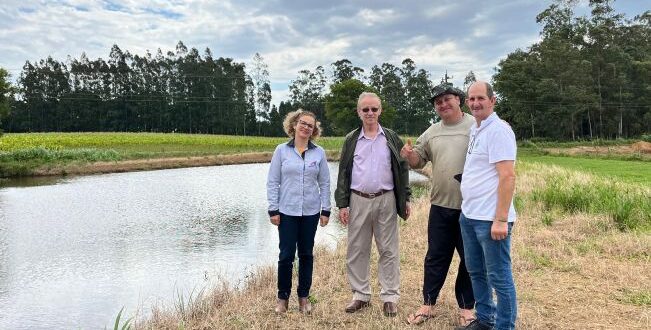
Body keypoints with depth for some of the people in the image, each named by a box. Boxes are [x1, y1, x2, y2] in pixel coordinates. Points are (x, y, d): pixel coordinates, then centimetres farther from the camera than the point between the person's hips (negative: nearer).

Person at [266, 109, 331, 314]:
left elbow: (325, 183, 6)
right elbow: (272, 182, 0)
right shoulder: (282, 150, 0)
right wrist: (273, 210, -5)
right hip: (287, 212, -1)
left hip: (311, 212, 2)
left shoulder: (319, 153, 3)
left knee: (306, 254, 10)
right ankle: (283, 297, 17)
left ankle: (304, 297, 23)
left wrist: (326, 210, 2)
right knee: (286, 255, 0)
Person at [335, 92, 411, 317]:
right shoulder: (351, 140, 6)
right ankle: (361, 295, 20)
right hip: (358, 201, 1)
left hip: (386, 200, -1)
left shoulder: (391, 138, 6)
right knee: (357, 250, 7)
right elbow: (343, 173, 5)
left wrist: (405, 199, 2)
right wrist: (342, 204, -1)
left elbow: (402, 170, 7)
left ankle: (390, 297, 14)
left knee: (388, 250, 4)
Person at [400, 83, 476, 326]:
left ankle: (466, 307, 25)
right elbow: (418, 161, 16)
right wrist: (409, 155, -7)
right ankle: (428, 304, 23)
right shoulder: (431, 133, 9)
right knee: (435, 257, 12)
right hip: (440, 206, 4)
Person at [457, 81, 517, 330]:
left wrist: (501, 219, -23)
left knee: (499, 277, 3)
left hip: (490, 218, -9)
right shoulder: (475, 130, 14)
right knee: (476, 271, 19)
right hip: (469, 215, 9)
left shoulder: (498, 130, -13)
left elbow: (508, 176, -20)